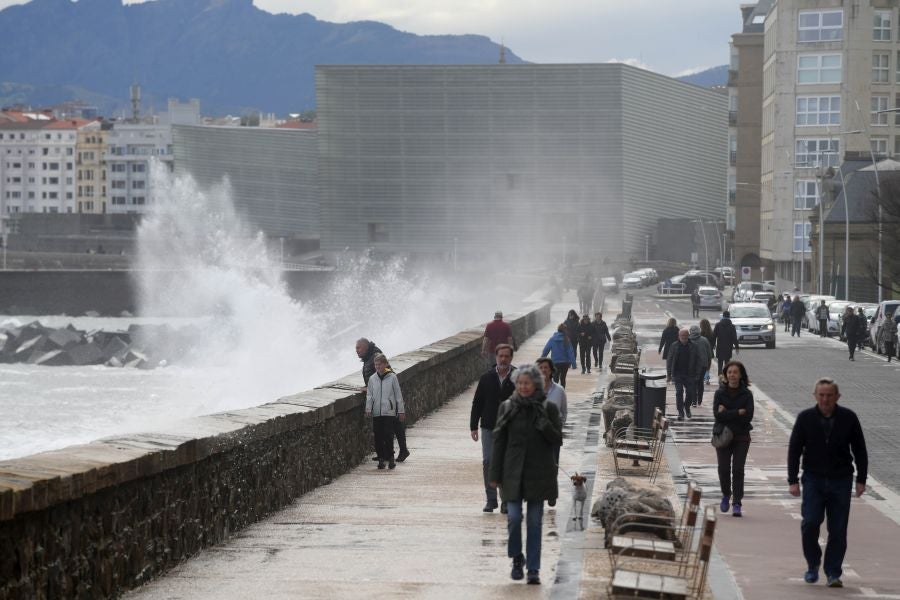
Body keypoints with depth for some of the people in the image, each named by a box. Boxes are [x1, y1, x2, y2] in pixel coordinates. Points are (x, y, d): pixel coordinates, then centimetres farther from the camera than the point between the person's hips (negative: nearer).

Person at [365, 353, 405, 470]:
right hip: (376, 412, 3)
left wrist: (401, 411, 5)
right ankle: (381, 458, 10)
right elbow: (369, 396, 9)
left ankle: (390, 458, 1)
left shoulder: (392, 378, 0)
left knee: (388, 435, -9)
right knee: (378, 437, 2)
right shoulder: (372, 379, 7)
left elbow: (398, 395, 4)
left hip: (389, 412, -3)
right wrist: (368, 409, -4)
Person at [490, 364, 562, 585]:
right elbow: (499, 442, 3)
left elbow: (557, 440, -1)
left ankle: (533, 569, 9)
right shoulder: (508, 407, 1)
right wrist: (495, 475, 2)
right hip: (513, 473, 0)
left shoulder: (548, 408, -1)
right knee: (514, 517, -7)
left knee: (534, 522, 3)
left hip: (538, 473, 0)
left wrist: (543, 423, -18)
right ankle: (516, 558, 17)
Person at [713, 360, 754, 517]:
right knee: (724, 468, -2)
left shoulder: (747, 394, 0)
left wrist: (727, 413, -12)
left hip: (741, 437, -1)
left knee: (738, 469, -6)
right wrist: (738, 412, -14)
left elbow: (748, 417, -11)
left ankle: (737, 504, -1)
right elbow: (717, 415, -11)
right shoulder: (720, 393, 1)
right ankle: (726, 495, 26)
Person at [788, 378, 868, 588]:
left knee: (838, 530, -1)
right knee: (809, 523, -11)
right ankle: (813, 565, 11)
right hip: (813, 480, 0)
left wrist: (861, 479, 3)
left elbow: (860, 450, 6)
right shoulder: (805, 418, -2)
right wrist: (793, 480, -1)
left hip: (841, 481, 0)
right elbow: (794, 450, 3)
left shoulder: (848, 418, -2)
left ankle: (833, 573, 9)